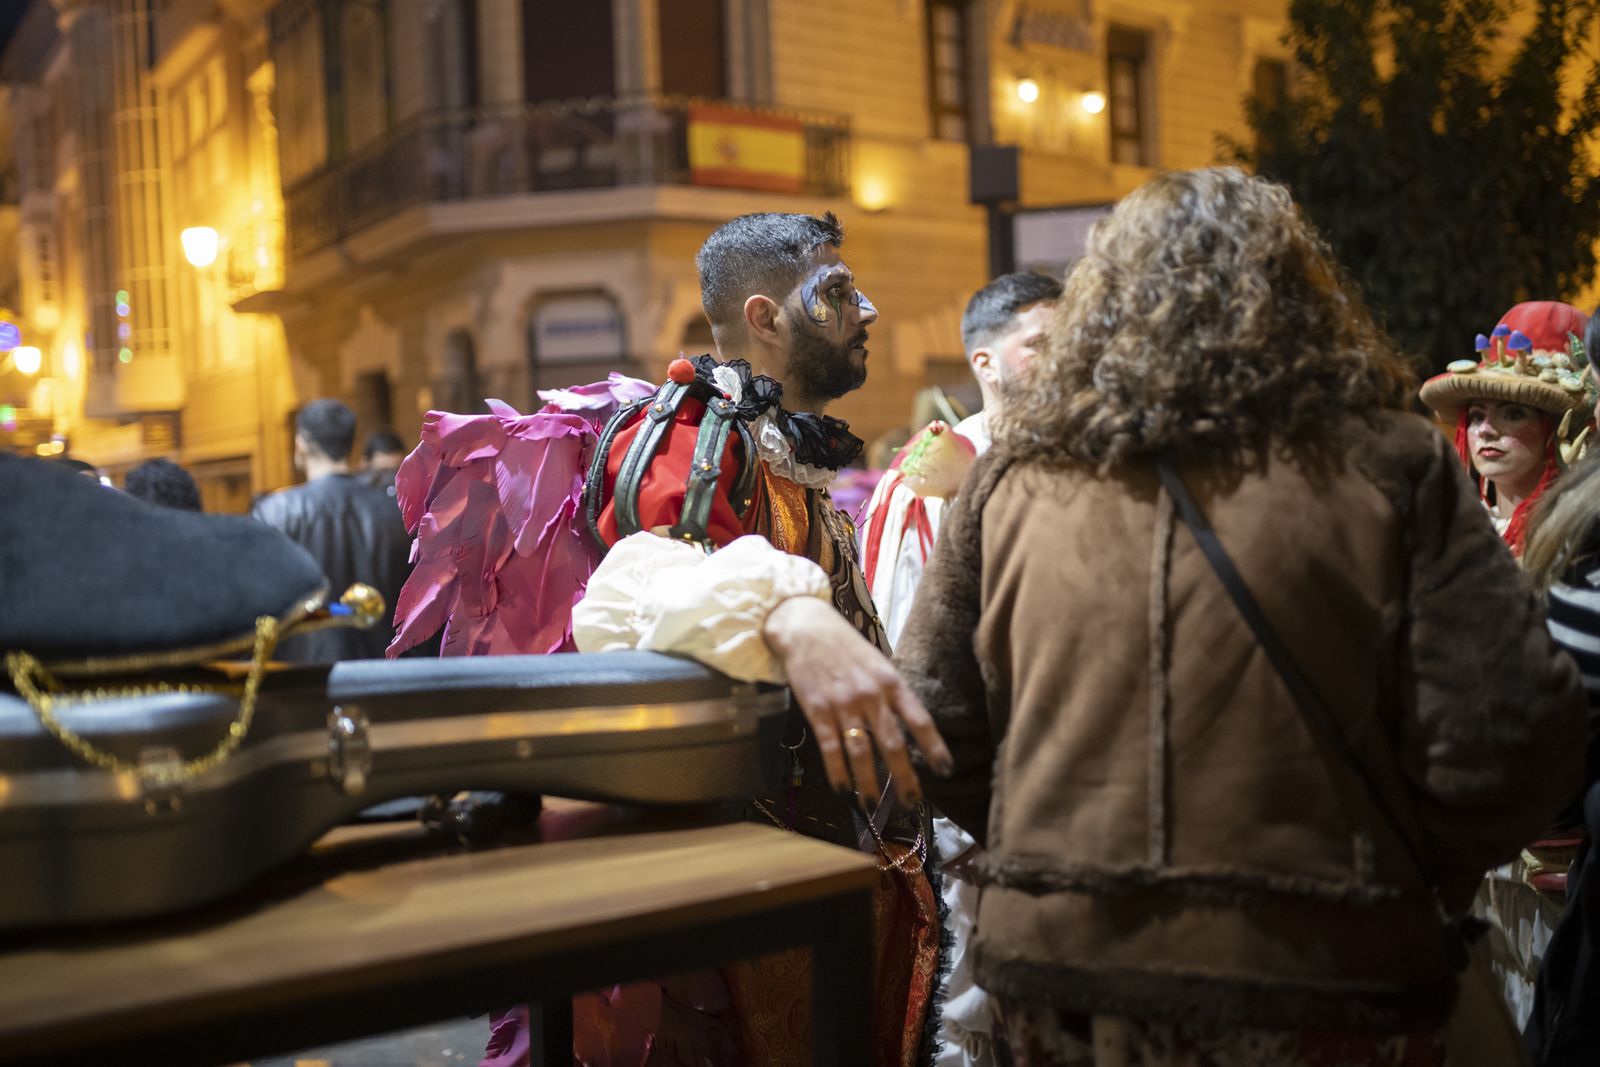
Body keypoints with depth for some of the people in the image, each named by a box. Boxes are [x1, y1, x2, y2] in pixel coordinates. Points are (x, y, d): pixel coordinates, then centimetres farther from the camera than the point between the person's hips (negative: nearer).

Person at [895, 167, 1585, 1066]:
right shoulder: (1388, 465, -8)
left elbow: (934, 722, 2)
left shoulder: (1014, 477, -1)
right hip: (1312, 976, -2)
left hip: (1059, 964, 3)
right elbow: (1517, 731, -10)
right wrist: (1410, 877, 7)